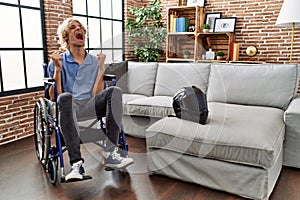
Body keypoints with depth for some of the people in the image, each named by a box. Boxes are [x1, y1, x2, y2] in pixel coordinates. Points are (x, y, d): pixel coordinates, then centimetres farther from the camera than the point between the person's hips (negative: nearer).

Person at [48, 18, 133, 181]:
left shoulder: (94, 61, 16)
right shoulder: (57, 62, 10)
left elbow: (97, 94, 7)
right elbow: (53, 97, 1)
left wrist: (101, 69, 1)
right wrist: (58, 69, -7)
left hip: (90, 105, 2)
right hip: (69, 106, -2)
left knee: (114, 91, -27)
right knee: (65, 97, -37)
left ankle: (111, 154, -29)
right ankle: (76, 163, -38)